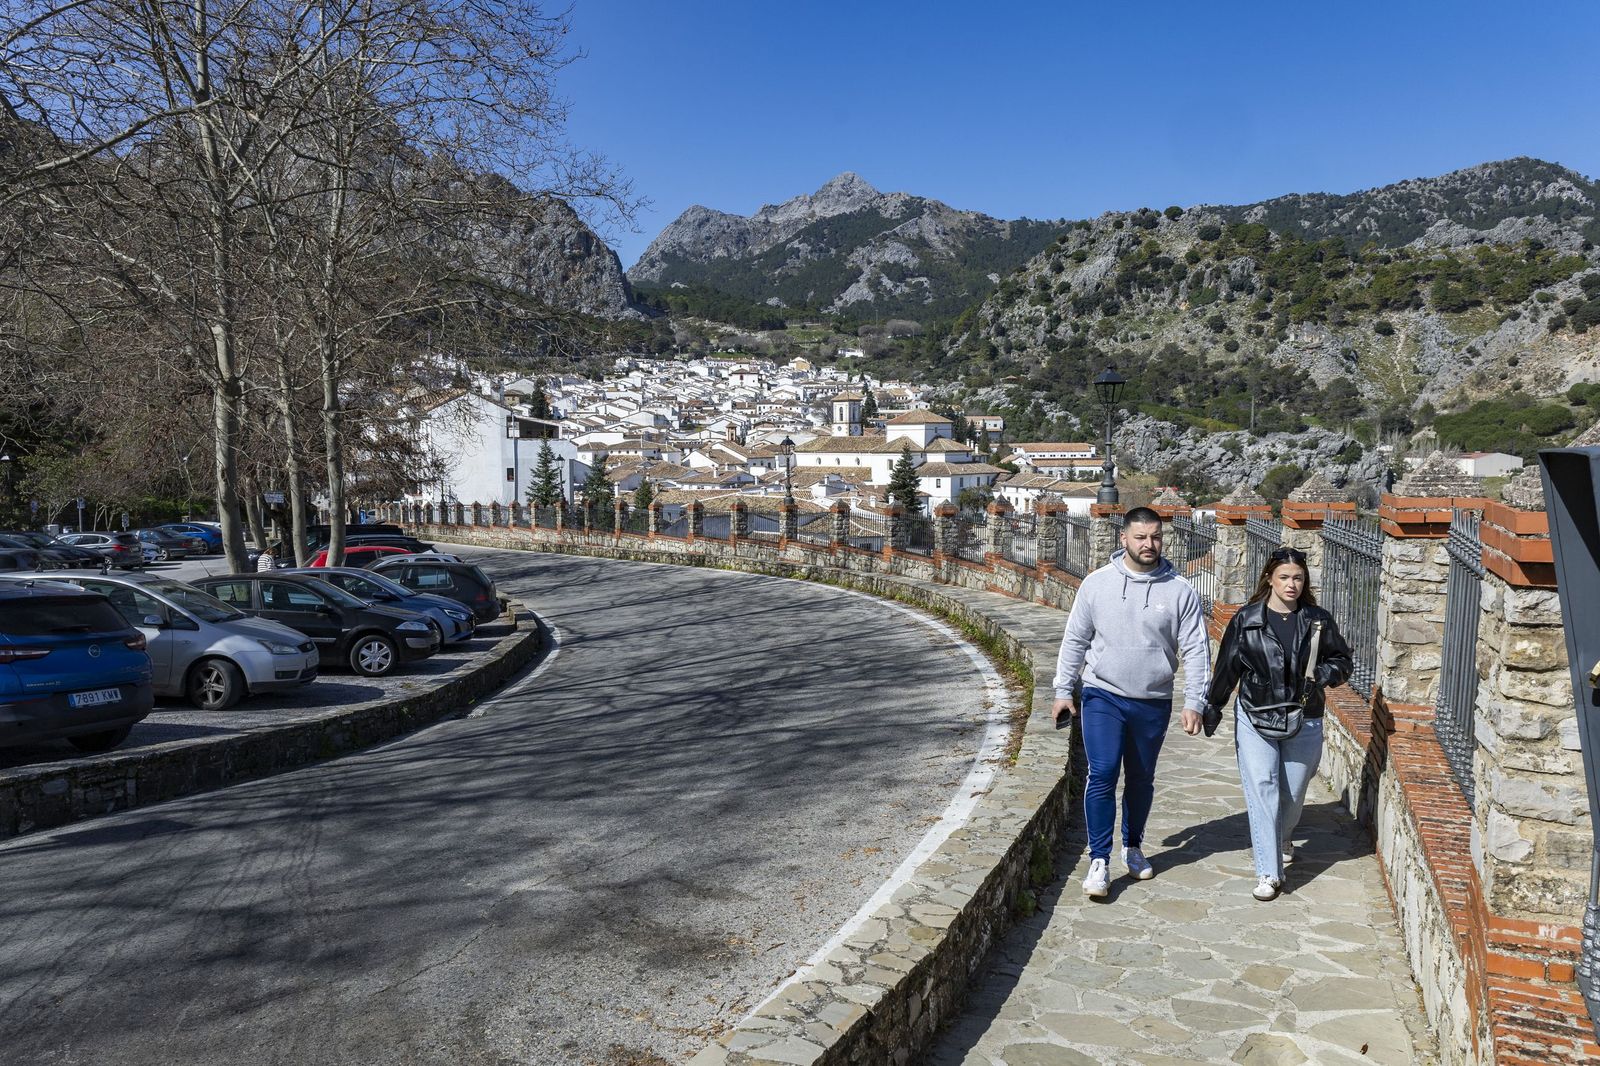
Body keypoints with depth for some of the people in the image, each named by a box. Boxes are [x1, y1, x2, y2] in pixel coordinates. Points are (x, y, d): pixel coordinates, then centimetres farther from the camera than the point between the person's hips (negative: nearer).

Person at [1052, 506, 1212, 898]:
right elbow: (1075, 641, 3)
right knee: (1102, 775, -10)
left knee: (1141, 780, 15)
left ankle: (1133, 846, 36)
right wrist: (1063, 690, 3)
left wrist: (1193, 703, -7)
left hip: (1153, 704, 1)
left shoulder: (1181, 591, -3)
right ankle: (1099, 860, 0)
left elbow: (1196, 650, -2)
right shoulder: (1096, 583, -3)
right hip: (1103, 697, -1)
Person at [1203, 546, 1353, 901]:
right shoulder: (1247, 619, -3)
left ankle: (1283, 839, 45)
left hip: (1303, 722, 2)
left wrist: (1322, 675, -12)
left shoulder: (1319, 621, 1)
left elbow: (1342, 661, 10)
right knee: (1261, 787, -8)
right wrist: (1213, 707, 8)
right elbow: (1227, 666, 4)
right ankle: (1268, 873, -5)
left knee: (1293, 792, 12)